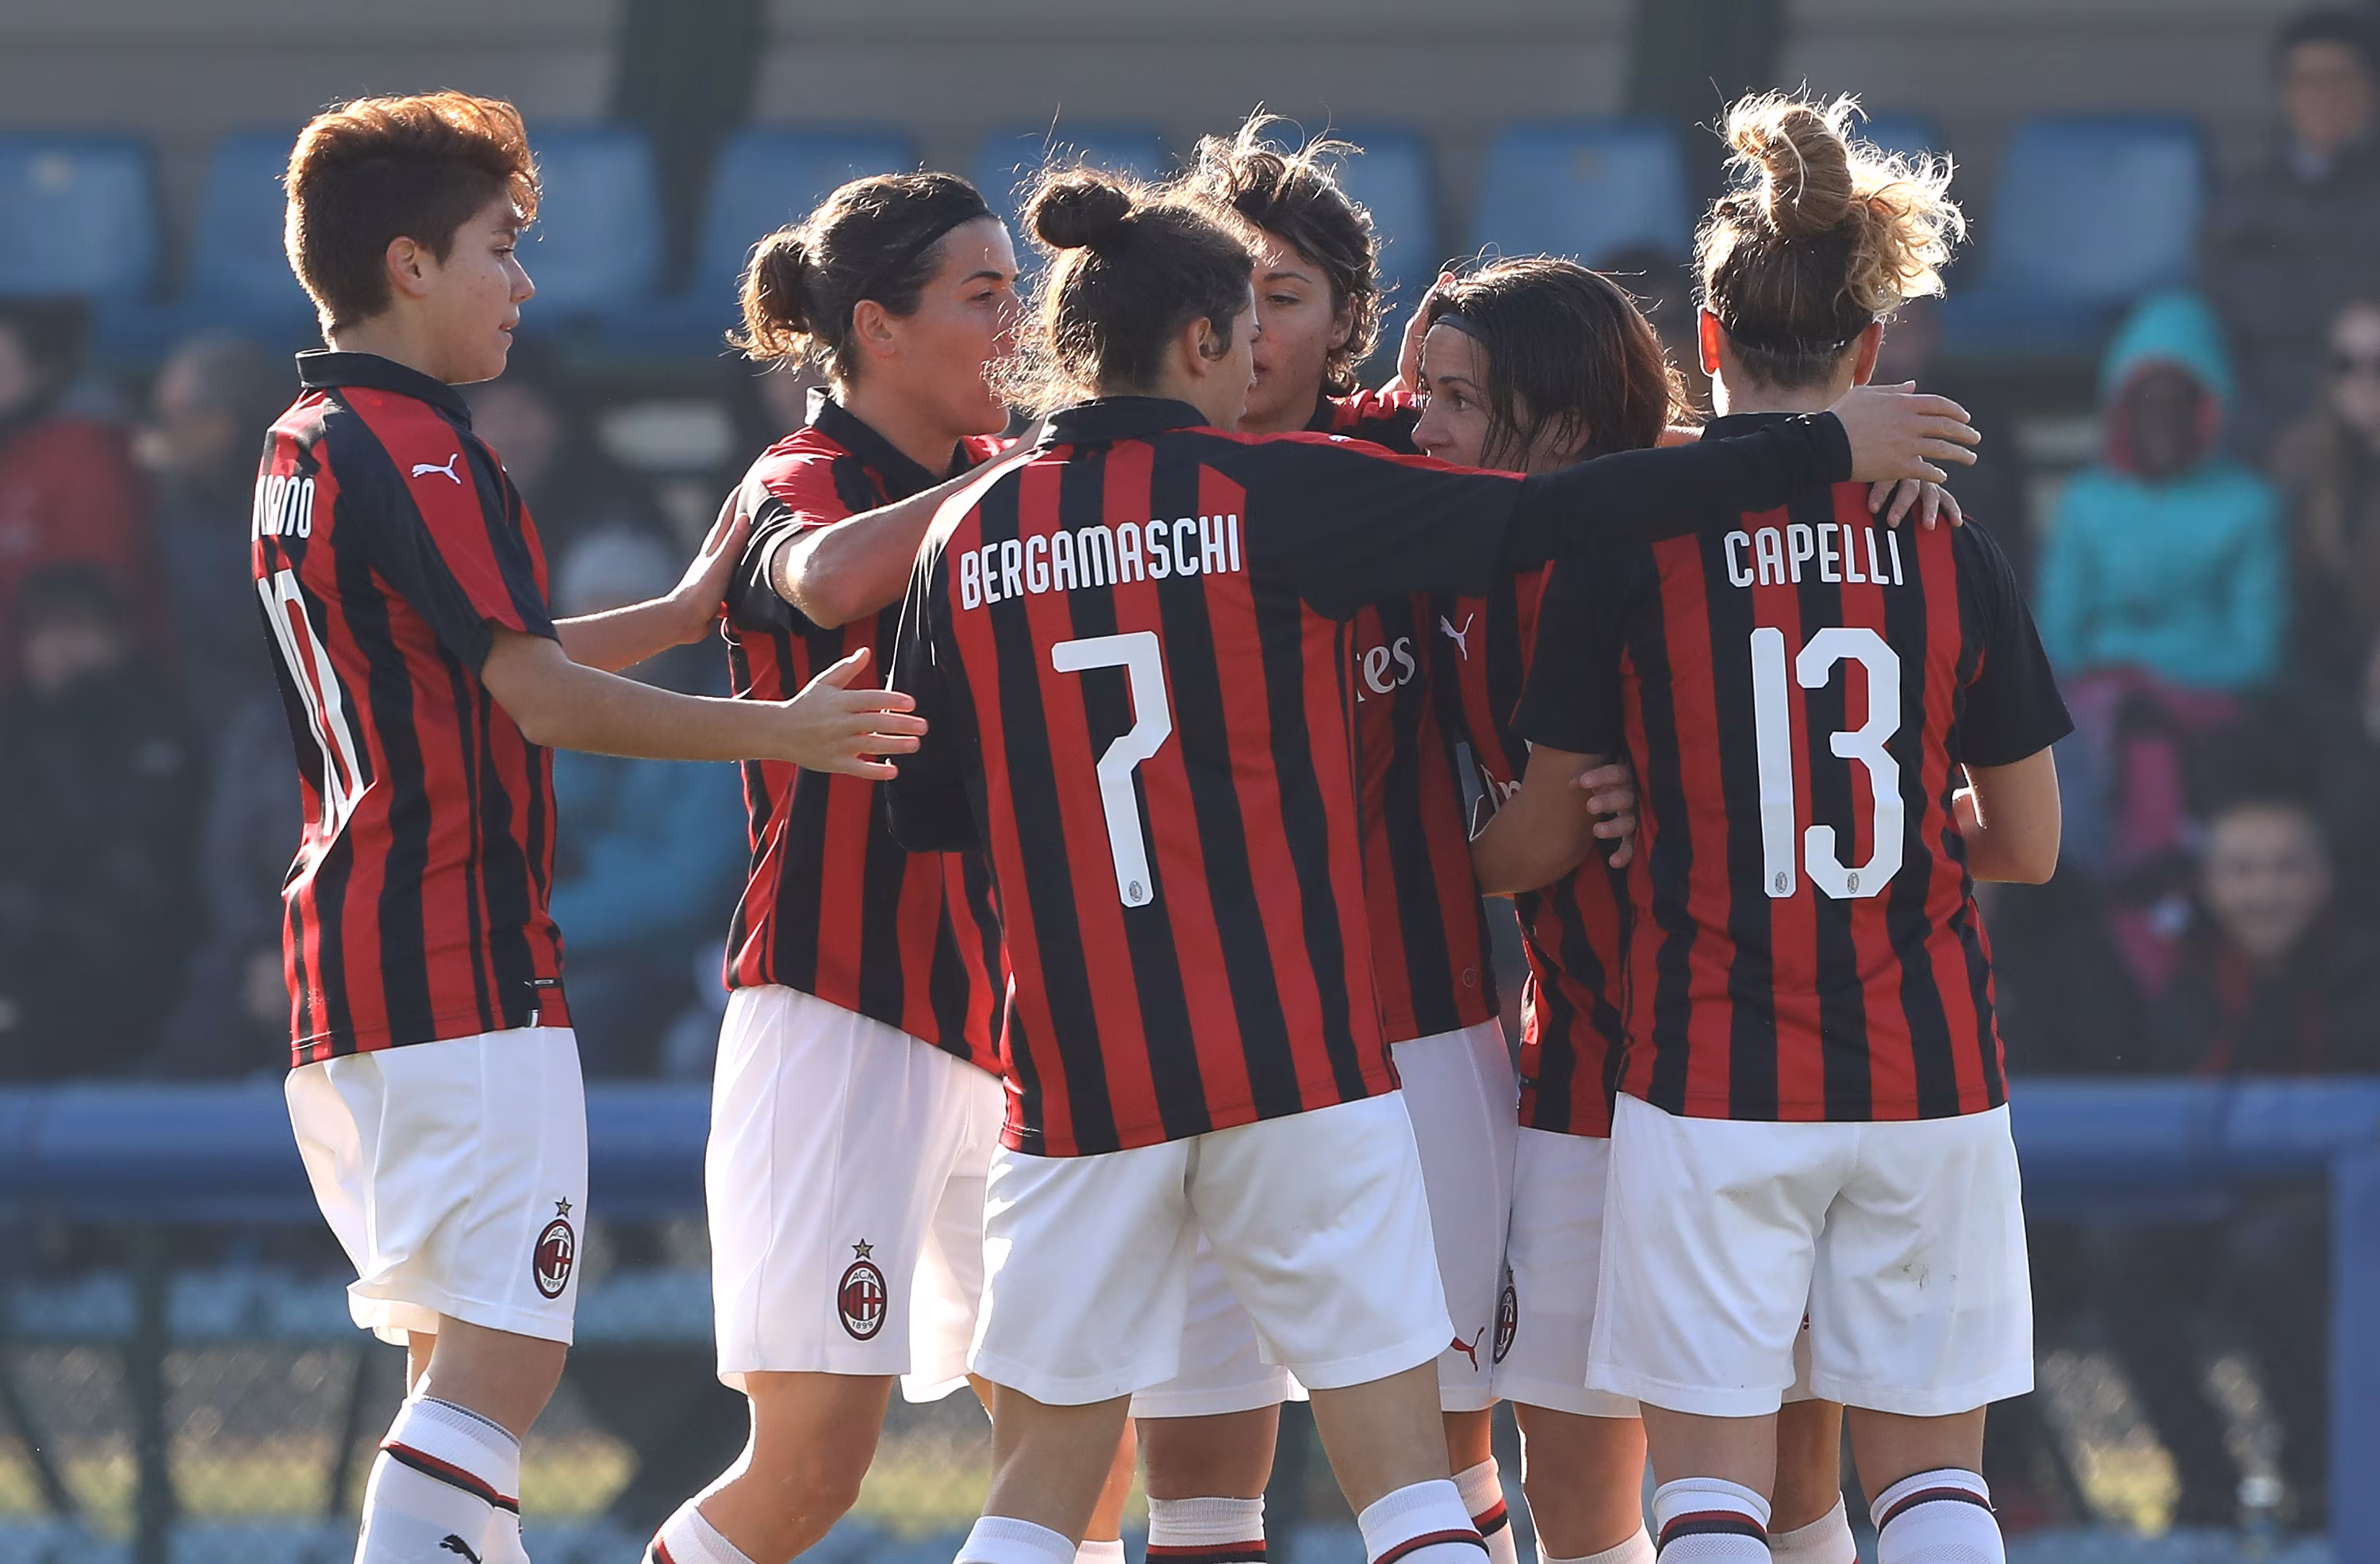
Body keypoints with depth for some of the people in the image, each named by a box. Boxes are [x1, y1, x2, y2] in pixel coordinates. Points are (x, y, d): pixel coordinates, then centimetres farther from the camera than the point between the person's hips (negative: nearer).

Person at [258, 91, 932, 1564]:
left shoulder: (303, 448, 19)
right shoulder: (411, 449, -12)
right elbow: (543, 697, -17)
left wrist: (685, 611, 29)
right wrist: (778, 730, -12)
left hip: (346, 966, 10)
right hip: (463, 967, -10)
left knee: (461, 1362, 14)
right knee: (502, 1360, -15)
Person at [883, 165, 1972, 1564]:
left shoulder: (969, 536, 4)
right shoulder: (1270, 492, -5)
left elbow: (925, 814, 9)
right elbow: (1552, 517, -9)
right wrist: (1817, 449, -5)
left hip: (1079, 1069, 3)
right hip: (1299, 1057, -3)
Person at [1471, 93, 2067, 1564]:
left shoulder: (1630, 547, -5)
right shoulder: (1952, 551, 0)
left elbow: (1543, 842, -1)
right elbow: (2029, 844, 6)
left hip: (1711, 1078, -2)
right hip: (1928, 1078, 2)